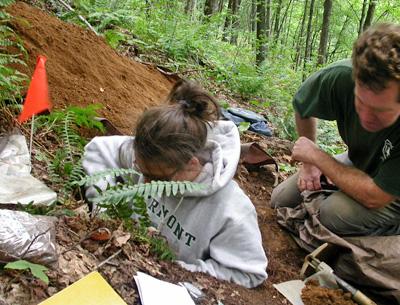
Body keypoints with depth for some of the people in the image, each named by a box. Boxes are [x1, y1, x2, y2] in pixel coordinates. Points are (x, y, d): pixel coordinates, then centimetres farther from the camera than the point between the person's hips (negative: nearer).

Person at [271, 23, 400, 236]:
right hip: (356, 164, 5)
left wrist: (316, 156, -26)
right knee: (281, 201, 1)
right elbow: (301, 106, -4)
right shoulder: (341, 77, -28)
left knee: (334, 213, -32)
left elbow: (374, 197, -36)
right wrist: (309, 163, -3)